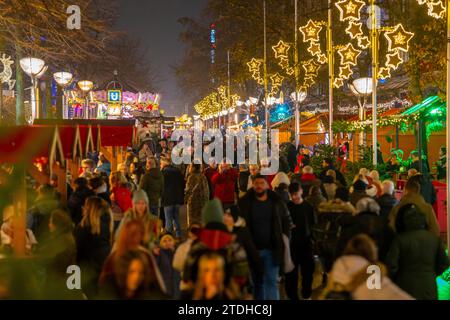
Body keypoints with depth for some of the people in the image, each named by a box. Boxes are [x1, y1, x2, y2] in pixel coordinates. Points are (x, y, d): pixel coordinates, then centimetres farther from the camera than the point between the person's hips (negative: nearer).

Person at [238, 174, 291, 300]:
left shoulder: (277, 202, 1)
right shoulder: (244, 203, -2)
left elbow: (287, 221, 12)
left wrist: (284, 238, 3)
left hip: (272, 249, -1)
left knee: (271, 281, -5)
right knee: (257, 282, 13)